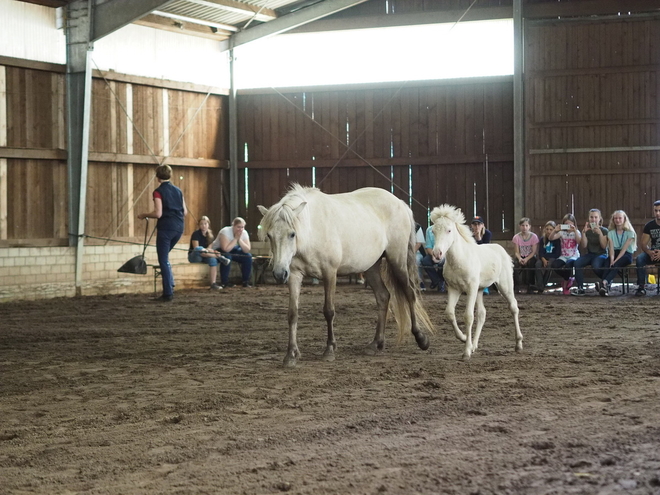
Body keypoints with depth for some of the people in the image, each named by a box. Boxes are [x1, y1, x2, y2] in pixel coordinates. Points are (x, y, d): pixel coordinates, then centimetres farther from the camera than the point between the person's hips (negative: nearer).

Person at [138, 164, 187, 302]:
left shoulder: (159, 192, -7)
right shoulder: (178, 190, 11)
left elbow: (158, 213, -15)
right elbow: (185, 212, 13)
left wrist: (144, 215, 0)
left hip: (165, 228, -6)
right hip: (178, 228, 6)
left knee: (163, 260, 0)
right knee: (165, 256, 25)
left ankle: (168, 293, -2)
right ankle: (170, 285, 15)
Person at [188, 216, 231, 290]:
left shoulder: (209, 235, 10)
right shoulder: (196, 234, -8)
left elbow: (209, 248, 4)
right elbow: (196, 248, -18)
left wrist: (212, 251, -20)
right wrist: (210, 251, -26)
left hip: (204, 257, 4)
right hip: (194, 256, -4)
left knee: (213, 260, -30)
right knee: (198, 250, -39)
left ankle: (213, 283, -37)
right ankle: (219, 257, -33)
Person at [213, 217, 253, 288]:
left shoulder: (244, 233, -12)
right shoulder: (225, 231, -29)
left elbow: (247, 250, -19)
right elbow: (226, 249, -38)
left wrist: (239, 240, -29)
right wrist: (235, 238, -32)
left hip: (232, 251, 6)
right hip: (218, 251, -6)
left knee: (248, 256, -16)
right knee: (227, 256, -38)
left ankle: (246, 281, -6)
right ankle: (224, 282, -27)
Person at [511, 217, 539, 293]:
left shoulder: (534, 236, -4)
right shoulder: (516, 237, 0)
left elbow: (534, 251, -9)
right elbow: (516, 252, -4)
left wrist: (526, 259, -25)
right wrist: (520, 258, -26)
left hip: (530, 257, -1)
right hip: (521, 257, 1)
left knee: (529, 263, -36)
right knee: (515, 263, -33)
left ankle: (529, 286, -25)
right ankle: (517, 285, -22)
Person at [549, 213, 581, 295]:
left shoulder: (576, 232, 4)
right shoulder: (562, 232, 8)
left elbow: (579, 240, -17)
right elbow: (551, 238, -6)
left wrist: (574, 230, -26)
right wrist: (555, 230, -24)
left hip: (574, 257, -3)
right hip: (563, 256, 3)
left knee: (568, 265, -39)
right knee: (554, 265, -29)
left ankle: (565, 282, -8)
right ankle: (569, 279, -3)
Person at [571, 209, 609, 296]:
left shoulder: (604, 231, 1)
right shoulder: (587, 230, 10)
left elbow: (604, 246, -9)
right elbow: (583, 246, 0)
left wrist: (600, 233, -18)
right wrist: (584, 233, -10)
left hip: (601, 254, -4)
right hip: (589, 254, 4)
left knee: (596, 266, -38)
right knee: (577, 263, -28)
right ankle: (580, 288, -25)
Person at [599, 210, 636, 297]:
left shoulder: (629, 232, 3)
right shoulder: (611, 233, 13)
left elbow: (624, 248, -9)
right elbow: (611, 248, -1)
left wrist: (616, 260, -22)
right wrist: (612, 259, -22)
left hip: (626, 255, -3)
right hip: (615, 254, 3)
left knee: (616, 265, -36)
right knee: (607, 264, -33)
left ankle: (605, 282, -60)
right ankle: (606, 287, -53)